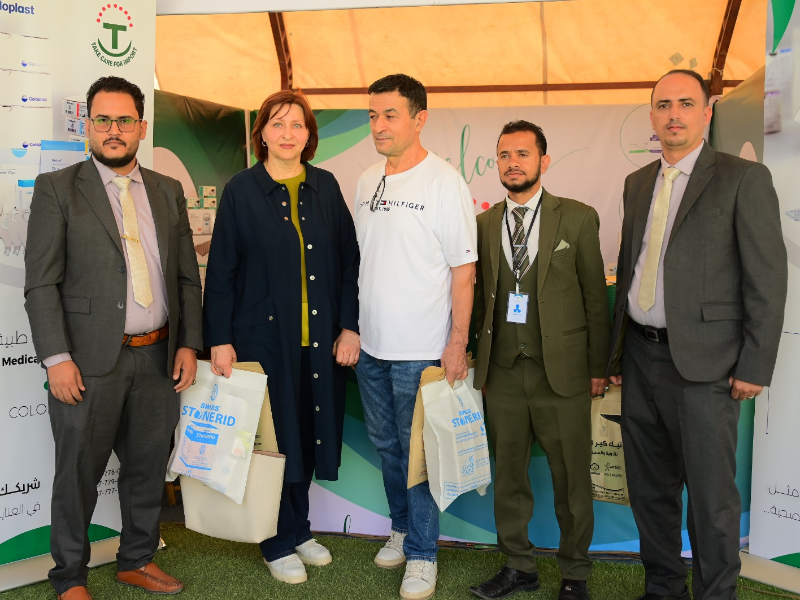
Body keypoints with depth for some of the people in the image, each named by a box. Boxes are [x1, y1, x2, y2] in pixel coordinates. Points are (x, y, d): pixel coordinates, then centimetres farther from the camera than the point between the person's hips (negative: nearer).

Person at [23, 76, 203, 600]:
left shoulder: (168, 192, 11)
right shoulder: (57, 189, -1)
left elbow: (188, 277, 11)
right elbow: (41, 283, -6)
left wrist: (189, 344, 4)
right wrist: (57, 358, -13)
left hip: (158, 358, 4)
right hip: (90, 361, -4)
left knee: (149, 467, 15)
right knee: (78, 473, 7)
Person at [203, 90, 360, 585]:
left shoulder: (326, 187, 6)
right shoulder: (241, 190, -2)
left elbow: (349, 260, 5)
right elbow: (221, 270, -3)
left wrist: (350, 326, 0)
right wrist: (219, 340, -8)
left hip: (321, 337, 3)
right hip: (264, 335, -3)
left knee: (310, 431, 12)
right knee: (275, 437, 7)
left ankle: (299, 530, 32)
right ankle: (280, 544, 24)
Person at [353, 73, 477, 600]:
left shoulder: (445, 181, -10)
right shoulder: (367, 181, 9)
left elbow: (464, 270, -11)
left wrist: (457, 343, -14)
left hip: (422, 350, -6)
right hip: (372, 344, 6)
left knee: (418, 450, 3)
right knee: (387, 445, 18)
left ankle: (422, 554, 19)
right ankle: (402, 529, 37)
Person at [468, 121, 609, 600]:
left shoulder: (578, 219, 0)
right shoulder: (484, 224, 8)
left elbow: (595, 297, 1)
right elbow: (481, 295, 9)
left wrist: (598, 368, -1)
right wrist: (481, 357, 4)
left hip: (562, 373, -3)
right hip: (503, 373, 3)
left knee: (572, 480, 7)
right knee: (508, 475, 13)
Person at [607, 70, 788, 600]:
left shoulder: (744, 178, -4)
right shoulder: (638, 183, 14)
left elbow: (768, 278, -8)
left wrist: (755, 366, -12)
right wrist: (618, 352, 13)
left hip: (703, 362, -6)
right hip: (641, 358, 6)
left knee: (711, 495, 2)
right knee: (650, 489, 15)